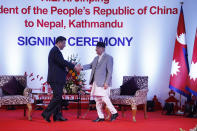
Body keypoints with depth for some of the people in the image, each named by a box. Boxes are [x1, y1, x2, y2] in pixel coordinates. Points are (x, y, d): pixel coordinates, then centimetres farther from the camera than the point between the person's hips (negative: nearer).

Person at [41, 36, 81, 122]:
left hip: (57, 79, 11)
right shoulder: (55, 51, -14)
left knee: (58, 97, 11)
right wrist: (74, 67, -15)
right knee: (57, 97, -10)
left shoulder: (55, 50, 19)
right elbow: (63, 62, -20)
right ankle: (46, 113, -6)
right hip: (55, 79, -11)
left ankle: (57, 116, 14)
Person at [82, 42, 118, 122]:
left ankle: (114, 113, 6)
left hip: (103, 83, -8)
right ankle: (101, 117, 14)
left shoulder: (108, 58, -6)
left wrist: (106, 83, -18)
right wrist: (82, 67, -7)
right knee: (97, 100, 7)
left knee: (104, 99, -10)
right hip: (95, 83, 8)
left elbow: (110, 71, -11)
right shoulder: (96, 58, 18)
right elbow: (90, 65, 11)